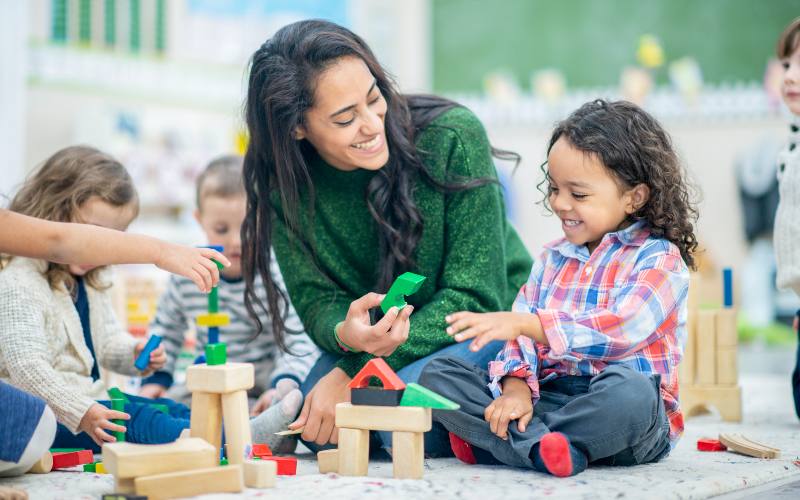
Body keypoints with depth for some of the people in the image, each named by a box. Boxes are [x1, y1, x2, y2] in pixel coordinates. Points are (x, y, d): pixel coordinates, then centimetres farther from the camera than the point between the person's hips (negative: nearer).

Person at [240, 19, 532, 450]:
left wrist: (355, 374, -25)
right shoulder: (284, 186, -12)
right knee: (317, 427, -23)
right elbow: (316, 301, -8)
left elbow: (475, 296, -21)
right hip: (373, 337, 4)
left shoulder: (453, 136, -23)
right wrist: (346, 335, -35)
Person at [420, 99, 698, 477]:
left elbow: (620, 329, -22)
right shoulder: (551, 259, 17)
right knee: (437, 373, -10)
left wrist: (524, 324, -30)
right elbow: (520, 339, 8)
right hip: (545, 395, 5)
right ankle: (541, 447, -29)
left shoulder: (659, 260, -4)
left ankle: (492, 443, -27)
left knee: (628, 390, -41)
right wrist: (516, 388, -15)